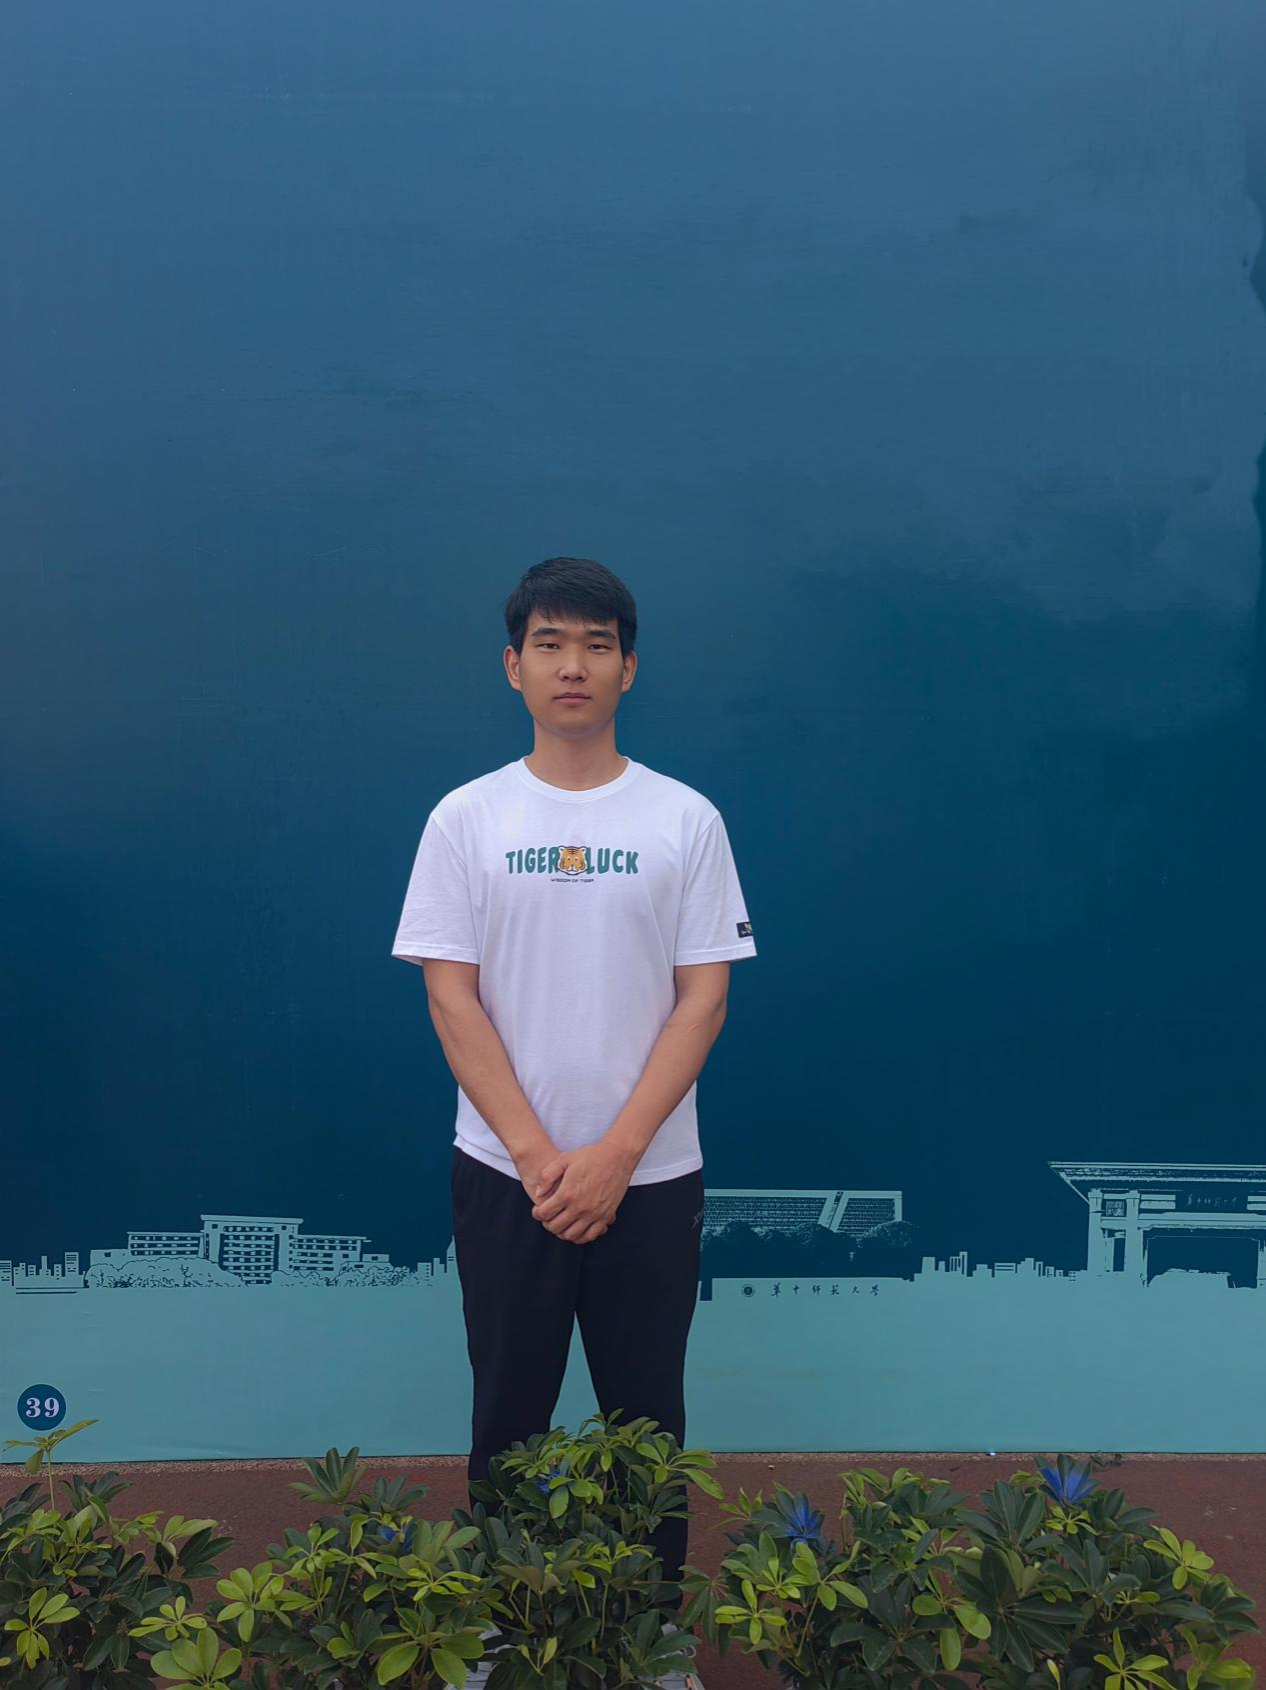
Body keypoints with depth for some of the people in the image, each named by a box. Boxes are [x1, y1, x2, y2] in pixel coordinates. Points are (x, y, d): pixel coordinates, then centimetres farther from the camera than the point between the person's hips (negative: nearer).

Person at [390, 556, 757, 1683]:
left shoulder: (685, 819, -2)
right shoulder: (467, 818, -2)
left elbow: (704, 999, -5)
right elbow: (452, 999, -5)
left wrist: (616, 1151, -13)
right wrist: (535, 1154, -12)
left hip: (650, 1175, 0)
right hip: (505, 1172, 0)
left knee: (646, 1413, 14)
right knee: (510, 1413, 15)